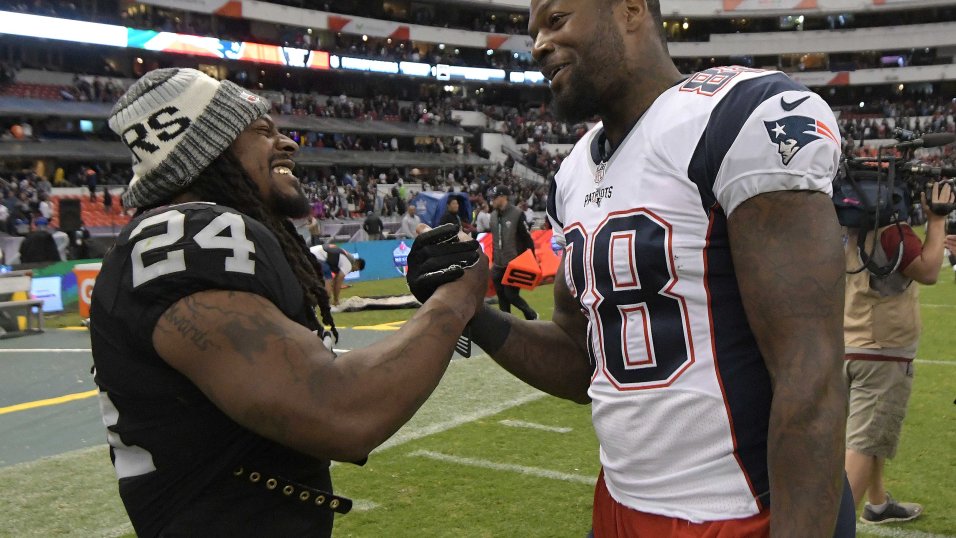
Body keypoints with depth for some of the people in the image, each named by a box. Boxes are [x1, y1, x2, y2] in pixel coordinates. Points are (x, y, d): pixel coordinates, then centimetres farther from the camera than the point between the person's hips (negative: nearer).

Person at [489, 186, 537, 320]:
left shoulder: (517, 214, -10)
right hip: (498, 265, 6)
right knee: (501, 297, 6)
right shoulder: (493, 216, 9)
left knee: (511, 294, -7)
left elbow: (528, 239, -8)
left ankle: (532, 316, 15)